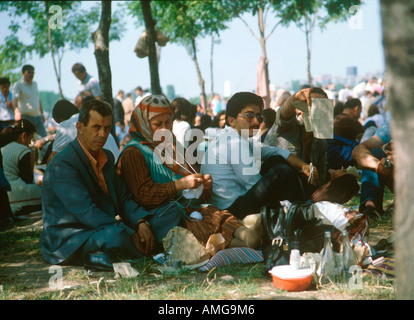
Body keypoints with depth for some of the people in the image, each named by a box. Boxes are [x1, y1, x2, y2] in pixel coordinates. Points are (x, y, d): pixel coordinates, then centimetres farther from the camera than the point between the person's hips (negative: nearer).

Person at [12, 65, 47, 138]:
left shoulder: (35, 84, 17)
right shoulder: (18, 85, -5)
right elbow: (15, 99, -20)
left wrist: (42, 113, 24)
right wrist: (17, 111, -38)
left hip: (37, 116, 6)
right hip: (26, 117, -6)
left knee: (44, 137, 1)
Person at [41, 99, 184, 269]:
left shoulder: (107, 157, 14)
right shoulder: (61, 165, -15)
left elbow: (123, 198, 12)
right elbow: (86, 212, -23)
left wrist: (140, 222, -10)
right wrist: (130, 235, -27)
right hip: (68, 241, -9)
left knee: (171, 217, -1)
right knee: (116, 235, -42)